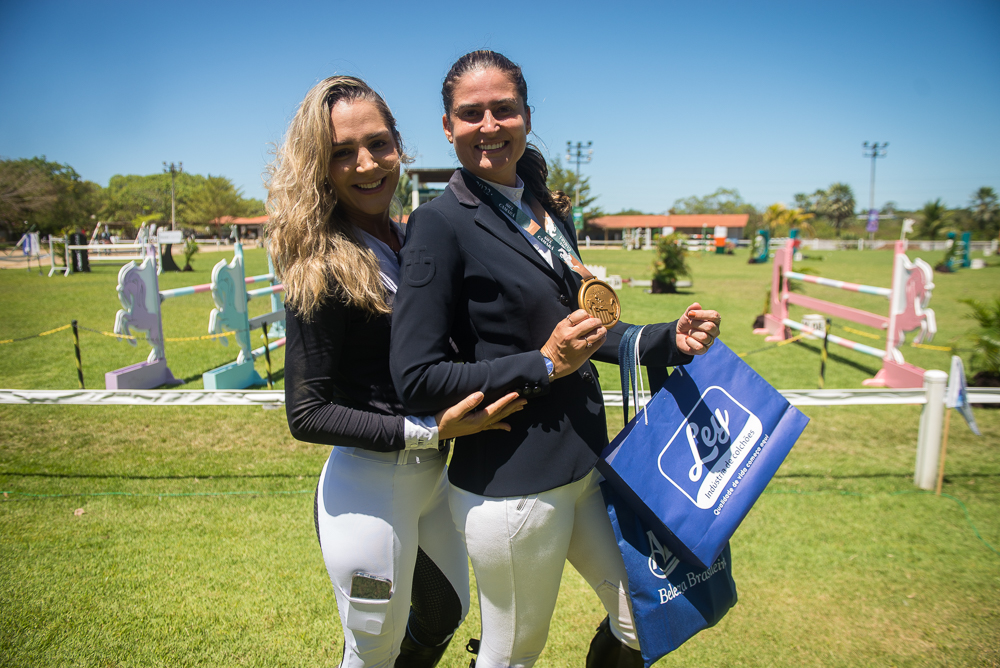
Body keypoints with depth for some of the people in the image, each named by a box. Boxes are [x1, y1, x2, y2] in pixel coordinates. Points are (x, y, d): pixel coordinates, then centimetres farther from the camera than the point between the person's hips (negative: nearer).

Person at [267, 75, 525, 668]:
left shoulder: (410, 240, 3)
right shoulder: (323, 269, -19)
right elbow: (307, 414, -19)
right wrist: (427, 431, -24)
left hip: (433, 475, 7)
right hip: (368, 490, -7)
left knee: (447, 615, 28)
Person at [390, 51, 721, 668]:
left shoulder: (548, 209, 8)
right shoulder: (441, 224, -14)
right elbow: (417, 379, -17)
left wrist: (668, 340, 3)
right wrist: (542, 366, -19)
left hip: (584, 466, 7)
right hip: (510, 486, -6)